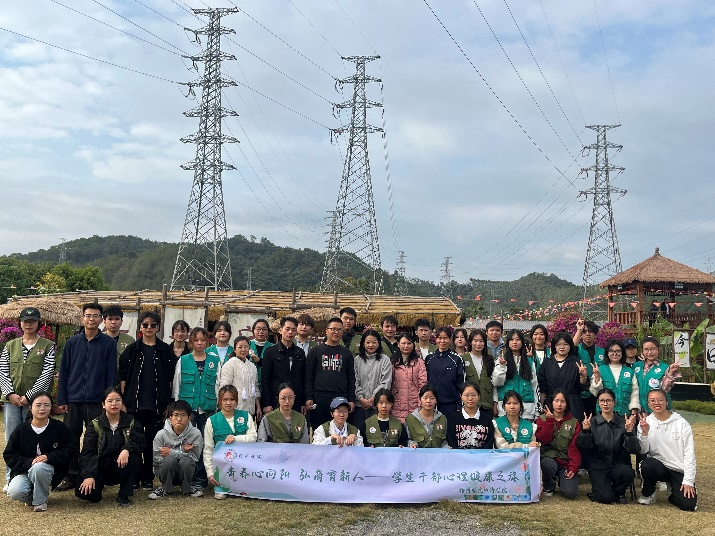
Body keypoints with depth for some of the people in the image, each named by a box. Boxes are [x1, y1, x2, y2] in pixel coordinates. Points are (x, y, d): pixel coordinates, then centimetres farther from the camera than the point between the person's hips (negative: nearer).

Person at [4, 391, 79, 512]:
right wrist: (29, 462, -18)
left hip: (49, 469, -1)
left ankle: (40, 500, -10)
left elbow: (73, 449, -3)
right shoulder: (21, 429, 2)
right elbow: (9, 455, 1)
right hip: (24, 470, 2)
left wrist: (49, 457, -17)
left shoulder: (59, 427, -1)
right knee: (14, 493, -29)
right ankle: (32, 496, 9)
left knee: (38, 468, -37)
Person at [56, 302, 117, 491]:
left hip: (97, 400, -2)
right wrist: (62, 399, 1)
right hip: (73, 399, 2)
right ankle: (71, 476, 16)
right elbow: (63, 372, 7)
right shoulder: (72, 342, 7)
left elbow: (111, 374, 0)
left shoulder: (109, 343, 1)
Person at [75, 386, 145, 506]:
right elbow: (87, 453, -9)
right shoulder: (95, 425, 0)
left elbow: (140, 444, -12)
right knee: (83, 492, -24)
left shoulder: (131, 423, 2)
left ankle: (124, 495, -14)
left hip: (123, 468, 0)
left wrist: (127, 450, -34)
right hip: (101, 468, 0)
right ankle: (99, 485, 14)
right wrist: (88, 476, -23)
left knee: (133, 456, -32)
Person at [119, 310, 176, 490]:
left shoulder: (165, 350, 5)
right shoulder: (132, 349, 4)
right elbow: (123, 377, 3)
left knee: (152, 442, 5)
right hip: (134, 404, 0)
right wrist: (123, 402, -3)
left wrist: (167, 403, 1)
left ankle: (148, 479, 16)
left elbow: (170, 379, 6)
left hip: (157, 405, 1)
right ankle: (133, 478, 13)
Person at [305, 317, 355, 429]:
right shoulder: (316, 351, 7)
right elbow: (309, 376, 3)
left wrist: (351, 400, 4)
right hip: (319, 398, -1)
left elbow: (351, 378, 11)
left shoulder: (346, 353, 12)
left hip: (341, 398, 1)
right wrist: (308, 397, -5)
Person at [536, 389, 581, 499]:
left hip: (566, 461, 0)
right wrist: (550, 420, -15)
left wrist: (573, 467, -13)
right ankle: (549, 488, -4)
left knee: (571, 492, -21)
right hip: (549, 458, 0)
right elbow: (543, 440, -9)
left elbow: (575, 447, -1)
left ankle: (562, 479, 17)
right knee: (548, 464, -37)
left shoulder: (573, 422, 7)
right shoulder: (542, 419, 7)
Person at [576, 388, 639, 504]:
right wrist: (585, 430, -22)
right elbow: (583, 446, -6)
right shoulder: (592, 422, 3)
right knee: (606, 498, -23)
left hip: (618, 464, 2)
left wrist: (629, 432, -21)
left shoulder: (624, 423, 3)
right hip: (598, 465, -1)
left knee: (628, 473, -33)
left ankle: (618, 492, 1)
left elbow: (633, 450, -6)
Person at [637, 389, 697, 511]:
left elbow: (689, 454, -6)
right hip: (659, 467, 1)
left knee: (689, 504, -20)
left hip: (680, 471, -1)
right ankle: (647, 494, -3)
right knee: (646, 465, -33)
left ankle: (675, 489, 16)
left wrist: (688, 481, -11)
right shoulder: (645, 423, -2)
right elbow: (643, 451, -9)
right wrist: (644, 433, -26)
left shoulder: (681, 423, -6)